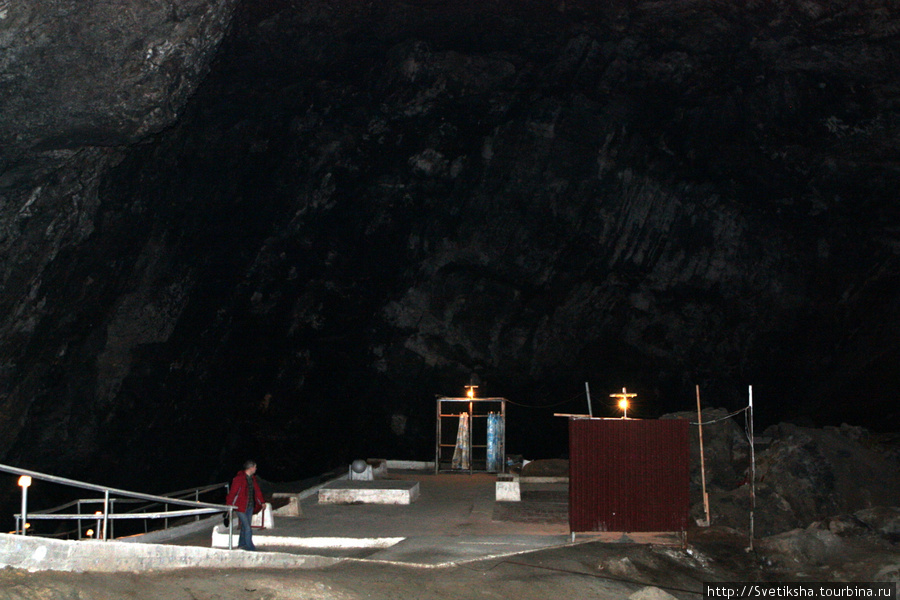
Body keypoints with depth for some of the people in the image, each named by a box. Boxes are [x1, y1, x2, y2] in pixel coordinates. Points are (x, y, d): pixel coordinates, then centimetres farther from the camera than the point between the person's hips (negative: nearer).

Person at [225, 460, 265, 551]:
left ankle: (242, 544, 23)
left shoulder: (253, 478, 11)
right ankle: (250, 546, -8)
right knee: (247, 527, -10)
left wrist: (262, 502, 21)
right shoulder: (239, 478, -13)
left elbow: (257, 491, 21)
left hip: (250, 506, 7)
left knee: (245, 526, 12)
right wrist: (229, 504, -17)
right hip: (241, 506, -7)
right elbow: (233, 491, -14)